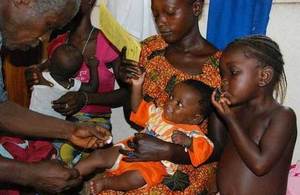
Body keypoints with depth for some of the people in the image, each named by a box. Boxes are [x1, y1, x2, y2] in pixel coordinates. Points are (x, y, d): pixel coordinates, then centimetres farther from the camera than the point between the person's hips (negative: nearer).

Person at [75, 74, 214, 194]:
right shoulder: (158, 113, 12)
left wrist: (187, 141, -38)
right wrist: (137, 86, 10)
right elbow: (138, 108, 22)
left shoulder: (190, 133, -7)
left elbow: (205, 149, -21)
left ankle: (105, 183, -18)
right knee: (99, 156, -6)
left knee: (136, 177, -37)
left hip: (154, 165, -6)